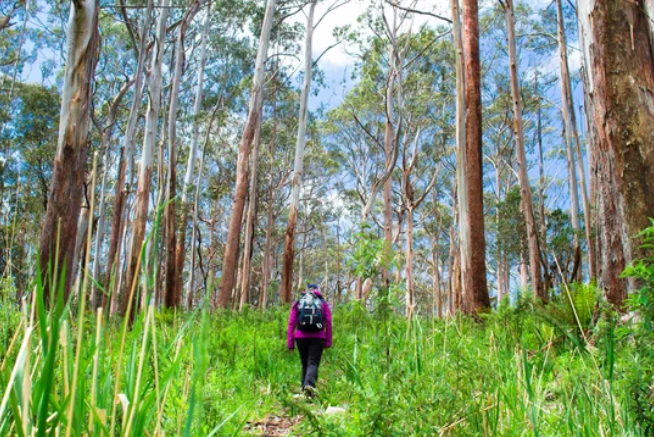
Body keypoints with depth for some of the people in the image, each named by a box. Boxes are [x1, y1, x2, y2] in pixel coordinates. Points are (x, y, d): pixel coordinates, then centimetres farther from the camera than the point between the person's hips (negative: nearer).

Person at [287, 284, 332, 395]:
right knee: (313, 363, -3)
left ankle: (304, 387, 15)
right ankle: (309, 384, -26)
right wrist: (328, 342, 2)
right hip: (318, 338, -1)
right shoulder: (323, 303, 9)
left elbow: (291, 323, 5)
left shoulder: (297, 303, 11)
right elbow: (328, 323, 1)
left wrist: (290, 343, 6)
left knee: (304, 363, 15)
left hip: (301, 337, 2)